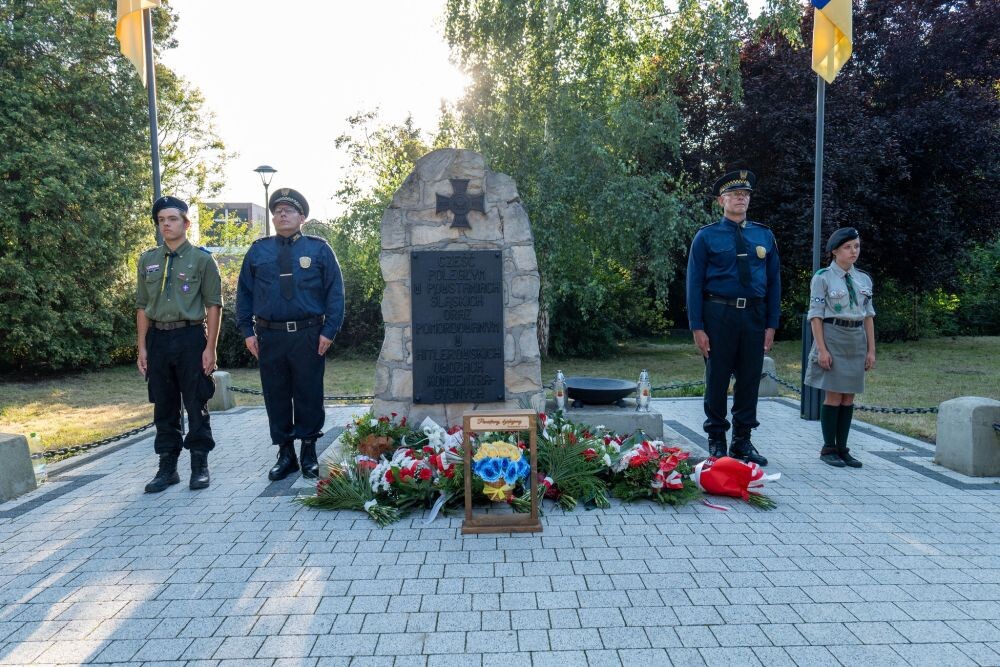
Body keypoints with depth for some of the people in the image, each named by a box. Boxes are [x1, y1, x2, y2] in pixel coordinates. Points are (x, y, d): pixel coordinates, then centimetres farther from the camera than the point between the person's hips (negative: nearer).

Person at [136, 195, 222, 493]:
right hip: (158, 338, 4)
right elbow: (142, 307, 13)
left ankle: (200, 466, 13)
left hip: (191, 337, -4)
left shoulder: (202, 259, -1)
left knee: (197, 405, 2)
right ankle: (167, 467, 21)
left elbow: (214, 306, -3)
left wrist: (210, 348, -9)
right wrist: (142, 348, 7)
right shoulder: (147, 260, 11)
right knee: (164, 407, 10)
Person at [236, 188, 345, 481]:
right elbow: (244, 293, 12)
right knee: (276, 397, 8)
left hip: (308, 336, -2)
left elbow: (335, 292, 1)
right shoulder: (258, 250, 10)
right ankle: (285, 454, 21)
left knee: (309, 396, 4)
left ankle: (309, 453, 18)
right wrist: (247, 331, 3)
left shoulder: (319, 249, 3)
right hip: (268, 336, 3)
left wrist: (329, 331, -6)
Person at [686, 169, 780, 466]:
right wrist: (697, 327, -9)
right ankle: (716, 441, 17)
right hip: (719, 315, -3)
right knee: (717, 379, 3)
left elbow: (773, 282, 11)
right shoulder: (706, 237, 0)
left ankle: (743, 441, 21)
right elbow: (695, 283, -3)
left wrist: (771, 325, 4)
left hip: (754, 315, 3)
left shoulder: (765, 236, 10)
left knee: (750, 379, 8)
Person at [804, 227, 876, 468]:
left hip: (857, 339, 5)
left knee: (849, 397, 6)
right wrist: (822, 349, -13)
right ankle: (828, 448, 7)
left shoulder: (864, 279, 11)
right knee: (834, 395, -4)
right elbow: (816, 315, -7)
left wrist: (871, 349, 8)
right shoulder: (823, 277, -5)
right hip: (833, 337, -5)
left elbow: (869, 316, 12)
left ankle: (842, 448, 14)